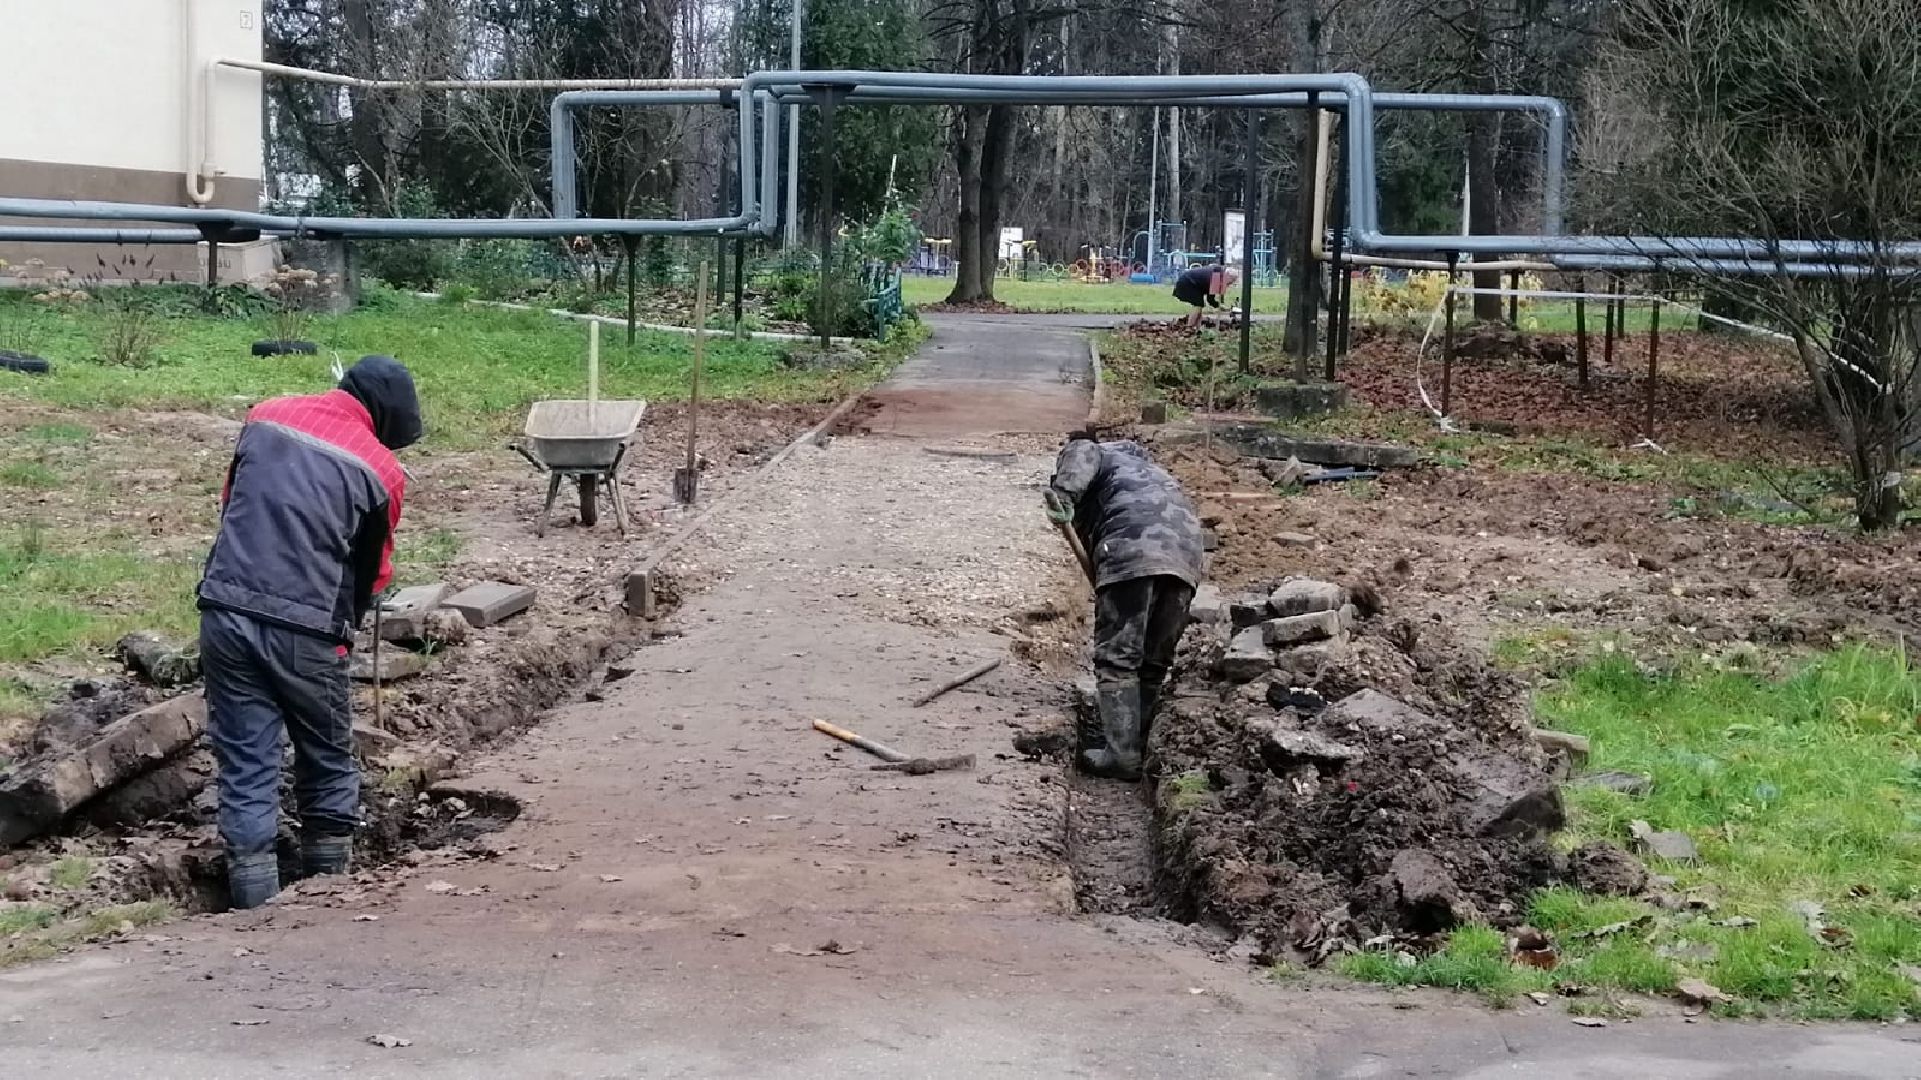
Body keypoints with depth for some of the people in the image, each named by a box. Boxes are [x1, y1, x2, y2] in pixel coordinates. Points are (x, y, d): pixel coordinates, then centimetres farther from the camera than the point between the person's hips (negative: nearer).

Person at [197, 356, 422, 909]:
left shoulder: (265, 418, 9)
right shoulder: (380, 469, -2)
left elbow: (229, 505, 18)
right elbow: (372, 572, 8)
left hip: (224, 613, 3)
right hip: (304, 630, -3)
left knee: (245, 764, 8)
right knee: (328, 760, 17)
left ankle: (255, 901, 6)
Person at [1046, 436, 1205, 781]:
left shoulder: (1091, 453, 25)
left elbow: (1082, 454, -2)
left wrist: (1063, 493, -18)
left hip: (1133, 550, -7)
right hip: (1186, 550, 7)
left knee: (1116, 659, -3)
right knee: (1153, 661, 16)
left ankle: (1122, 757, -6)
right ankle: (1133, 742, 23)